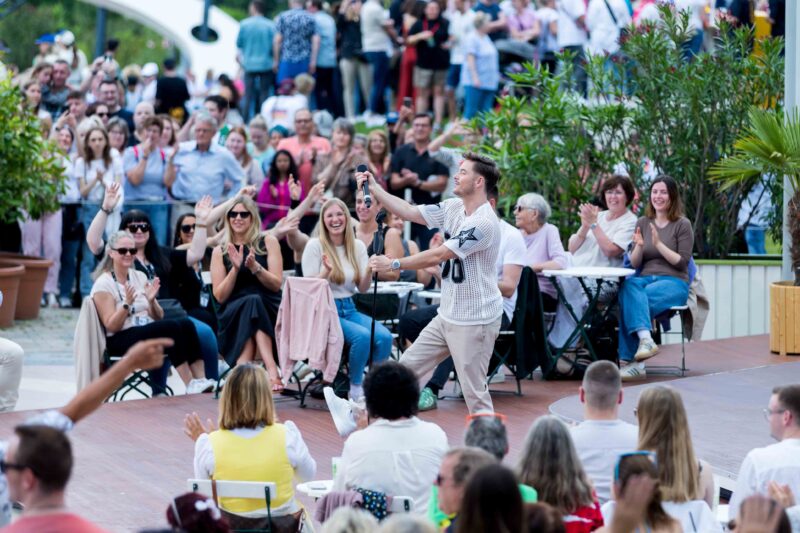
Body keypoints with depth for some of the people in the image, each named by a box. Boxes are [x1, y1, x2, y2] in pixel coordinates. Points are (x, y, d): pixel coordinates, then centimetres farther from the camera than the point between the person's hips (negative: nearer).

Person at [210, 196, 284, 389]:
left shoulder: (268, 242, 9)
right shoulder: (220, 252, 11)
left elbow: (276, 284, 1)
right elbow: (220, 296, 3)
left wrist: (255, 267, -16)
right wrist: (235, 268, -11)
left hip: (269, 308, 0)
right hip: (233, 314, 0)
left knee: (254, 303, -34)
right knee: (250, 301, -33)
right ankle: (271, 370, -49)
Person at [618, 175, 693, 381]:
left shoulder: (682, 225, 3)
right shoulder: (643, 223, 16)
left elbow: (682, 263, -4)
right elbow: (634, 263, 13)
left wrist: (658, 244, -14)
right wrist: (639, 246, -8)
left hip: (674, 282, -3)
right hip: (645, 278, 3)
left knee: (631, 300, -33)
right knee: (628, 287, -36)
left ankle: (631, 359, -36)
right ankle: (645, 339, -50)